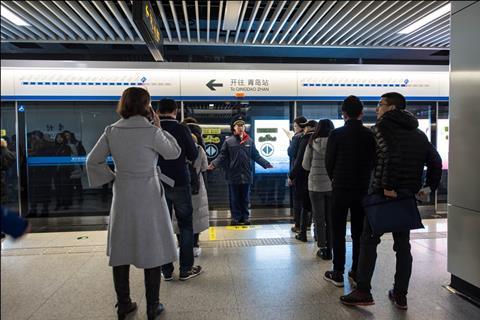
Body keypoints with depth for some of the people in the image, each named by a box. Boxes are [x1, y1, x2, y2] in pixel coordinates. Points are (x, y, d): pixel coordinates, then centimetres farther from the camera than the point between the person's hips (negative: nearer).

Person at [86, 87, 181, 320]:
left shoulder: (111, 131, 0)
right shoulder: (151, 132, -14)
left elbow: (92, 161, 4)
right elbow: (174, 153, 0)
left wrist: (112, 177, 11)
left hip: (122, 196, 5)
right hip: (148, 196, -4)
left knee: (121, 250, 15)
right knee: (151, 250, 8)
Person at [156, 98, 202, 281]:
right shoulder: (181, 129, -10)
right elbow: (193, 156, -4)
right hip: (179, 183, -2)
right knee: (185, 225, 9)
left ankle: (166, 270, 15)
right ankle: (186, 269, 12)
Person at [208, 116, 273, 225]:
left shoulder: (249, 141, 6)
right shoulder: (228, 141, 0)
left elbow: (256, 156, 9)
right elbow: (222, 156, -2)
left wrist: (266, 164, 0)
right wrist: (213, 164, -17)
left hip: (246, 174, 2)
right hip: (233, 175, -1)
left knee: (245, 198, 10)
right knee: (234, 198, 7)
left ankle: (245, 217, 20)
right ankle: (236, 217, 17)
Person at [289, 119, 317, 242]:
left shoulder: (306, 140, -12)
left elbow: (299, 161, -15)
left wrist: (291, 176, -7)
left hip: (304, 178, -5)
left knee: (305, 206, 4)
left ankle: (302, 233, 10)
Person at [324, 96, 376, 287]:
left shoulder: (337, 134, -10)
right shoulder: (370, 135, -1)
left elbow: (328, 161, -3)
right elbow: (373, 162, 4)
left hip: (340, 188, -3)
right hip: (362, 189, 3)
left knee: (338, 232, 5)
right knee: (359, 232, 11)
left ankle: (338, 273, 9)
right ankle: (357, 272, 18)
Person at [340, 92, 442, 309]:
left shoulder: (383, 125, -6)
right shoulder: (418, 133, 16)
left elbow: (391, 154, -22)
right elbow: (435, 161, 12)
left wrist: (388, 186, -21)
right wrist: (430, 186, 13)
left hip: (384, 193, -6)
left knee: (369, 241, 2)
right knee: (403, 244, 13)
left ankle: (363, 292, 5)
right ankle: (400, 296, 20)